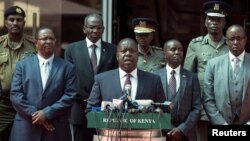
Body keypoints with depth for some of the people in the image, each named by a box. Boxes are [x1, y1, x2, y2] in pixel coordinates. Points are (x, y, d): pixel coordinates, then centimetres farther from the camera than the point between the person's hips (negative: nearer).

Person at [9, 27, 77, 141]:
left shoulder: (67, 67, 7)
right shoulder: (23, 65, 9)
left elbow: (70, 95, -2)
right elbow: (15, 94, 1)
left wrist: (47, 113, -12)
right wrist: (34, 114, -10)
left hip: (56, 129, 0)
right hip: (26, 128, 0)